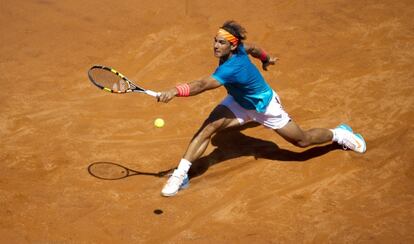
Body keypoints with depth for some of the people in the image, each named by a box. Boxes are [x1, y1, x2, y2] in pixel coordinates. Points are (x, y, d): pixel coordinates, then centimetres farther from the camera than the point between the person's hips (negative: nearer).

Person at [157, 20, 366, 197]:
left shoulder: (231, 68, -42)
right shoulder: (239, 49, -20)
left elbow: (203, 85, -56)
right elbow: (252, 48, 3)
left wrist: (176, 91, -70)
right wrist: (266, 59, 25)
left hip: (265, 106, -7)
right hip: (239, 102, 7)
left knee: (302, 140, 12)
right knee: (208, 127, -17)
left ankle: (339, 134, 39)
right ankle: (180, 174, -15)